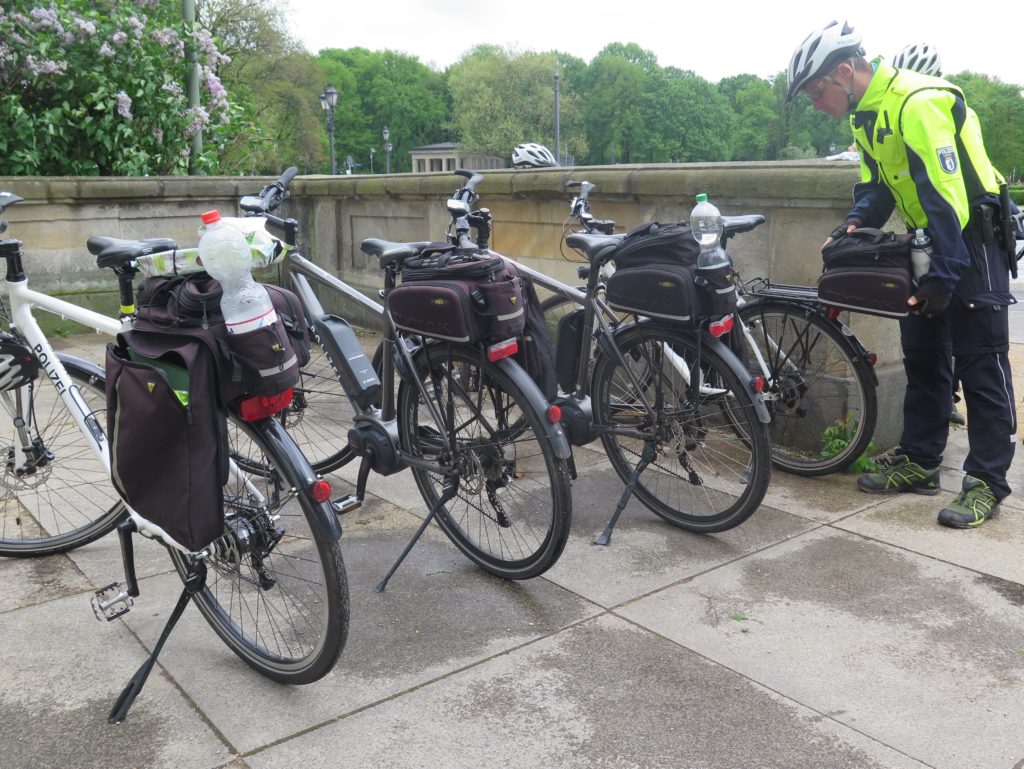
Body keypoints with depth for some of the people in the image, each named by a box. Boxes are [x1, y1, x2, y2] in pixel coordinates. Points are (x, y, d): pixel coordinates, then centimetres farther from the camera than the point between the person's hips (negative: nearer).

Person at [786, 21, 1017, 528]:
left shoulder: (917, 103, -24)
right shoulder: (866, 114, 6)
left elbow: (948, 196, -28)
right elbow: (876, 185, 15)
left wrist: (944, 277, -27)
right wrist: (856, 222, -6)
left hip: (971, 240, -9)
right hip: (928, 240, 9)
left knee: (980, 364, -4)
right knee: (922, 358, 11)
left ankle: (987, 481, 3)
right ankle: (919, 463, 21)